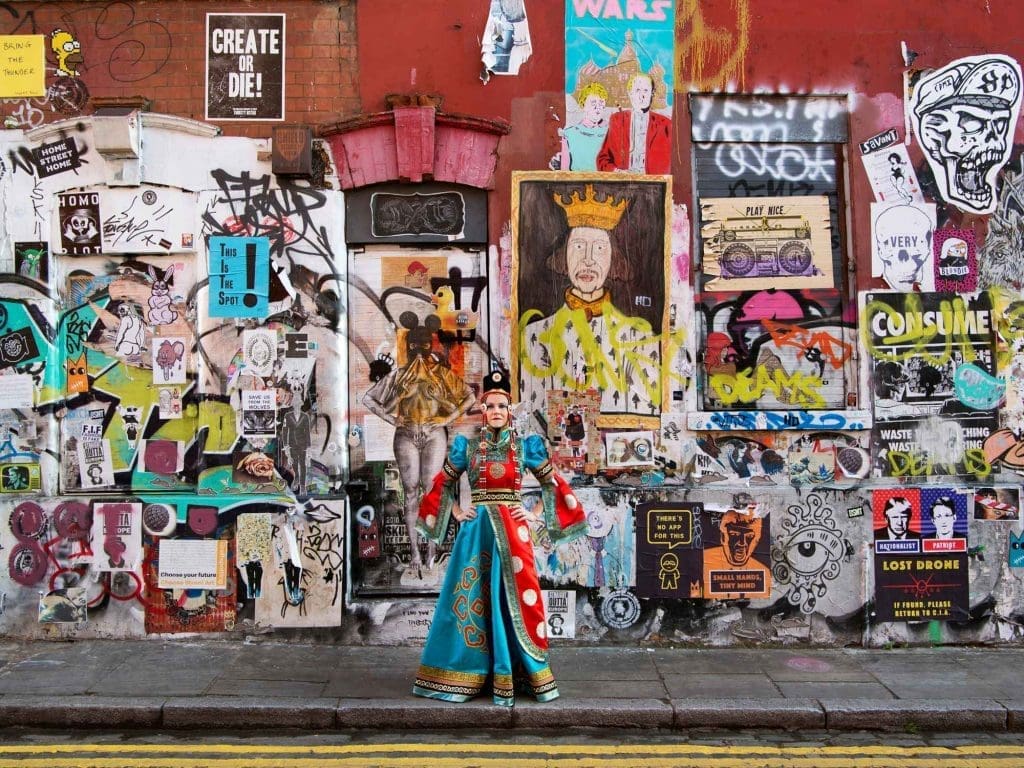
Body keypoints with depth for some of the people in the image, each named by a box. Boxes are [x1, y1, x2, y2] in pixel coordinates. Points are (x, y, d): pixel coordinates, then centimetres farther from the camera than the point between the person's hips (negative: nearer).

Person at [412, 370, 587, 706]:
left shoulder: (525, 446, 5)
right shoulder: (467, 447, 6)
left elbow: (552, 484, 11)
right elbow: (443, 484, 16)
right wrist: (456, 513, 4)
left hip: (512, 531, 0)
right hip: (477, 531, 1)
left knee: (513, 597, 0)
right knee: (473, 598, 2)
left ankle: (508, 675, 10)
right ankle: (466, 675, 12)